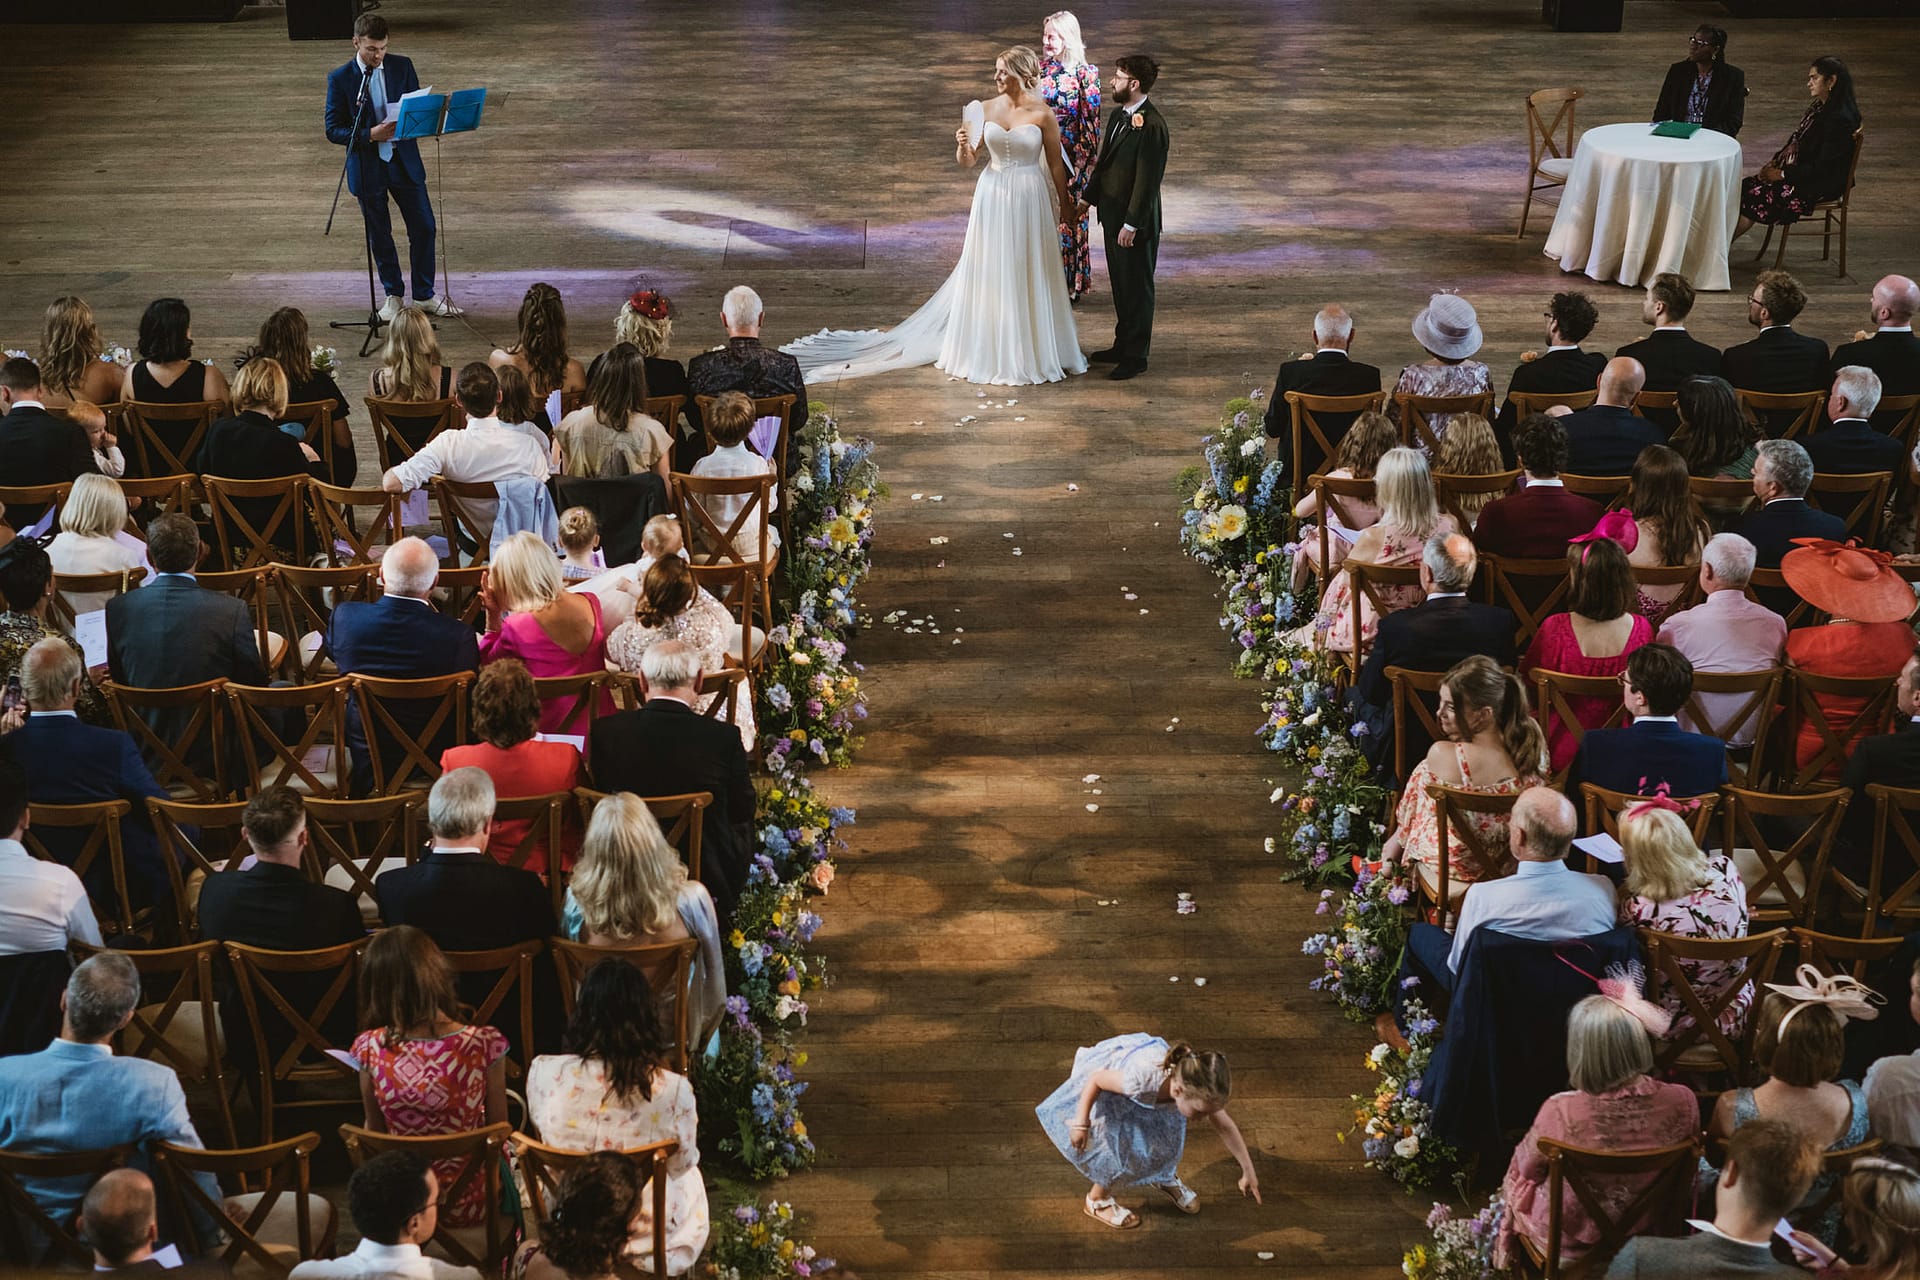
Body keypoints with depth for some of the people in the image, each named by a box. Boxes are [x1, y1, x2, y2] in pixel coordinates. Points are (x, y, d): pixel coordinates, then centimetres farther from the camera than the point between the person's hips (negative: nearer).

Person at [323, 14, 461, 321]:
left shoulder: (402, 66, -1)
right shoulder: (340, 79, -9)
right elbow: (333, 130, -8)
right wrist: (370, 134, -24)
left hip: (404, 161, 2)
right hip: (367, 167, -2)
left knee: (424, 228, 4)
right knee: (379, 236, 9)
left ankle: (425, 295, 19)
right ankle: (393, 296, 26)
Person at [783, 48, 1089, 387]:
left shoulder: (1042, 114, -6)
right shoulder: (987, 109, 3)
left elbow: (1056, 165, 1)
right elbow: (967, 161, 5)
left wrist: (1063, 207, 5)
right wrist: (963, 146, -17)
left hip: (1029, 200, -3)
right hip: (992, 197, 3)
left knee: (1029, 275, 5)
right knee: (988, 274, 7)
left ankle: (1030, 352, 19)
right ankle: (987, 350, 18)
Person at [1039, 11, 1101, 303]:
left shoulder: (1085, 73, -10)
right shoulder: (1039, 69, 4)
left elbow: (1092, 120, -8)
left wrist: (1085, 160, -11)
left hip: (1070, 156, -4)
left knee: (1068, 214, 4)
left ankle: (1071, 284, 17)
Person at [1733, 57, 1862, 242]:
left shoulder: (1840, 119, -21)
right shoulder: (1818, 107, 10)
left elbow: (1822, 167, -23)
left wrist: (1782, 174, -18)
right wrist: (1776, 161, 3)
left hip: (1822, 185, -10)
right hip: (1803, 173, 10)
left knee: (1757, 195, -19)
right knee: (1746, 187, -5)